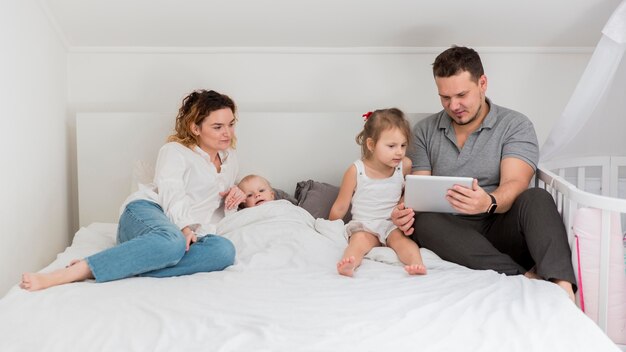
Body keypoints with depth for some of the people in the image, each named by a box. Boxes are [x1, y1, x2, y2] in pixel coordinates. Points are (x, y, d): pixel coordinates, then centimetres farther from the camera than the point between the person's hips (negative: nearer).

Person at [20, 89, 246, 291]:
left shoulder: (230, 158, 28)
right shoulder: (175, 151, 9)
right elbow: (171, 195, -8)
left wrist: (233, 194, 12)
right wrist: (184, 227, -27)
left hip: (191, 233, 5)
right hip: (146, 212, -4)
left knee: (224, 250, -35)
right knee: (172, 241, -45)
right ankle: (71, 273, -47)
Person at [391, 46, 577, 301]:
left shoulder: (516, 126, 2)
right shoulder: (425, 131, 12)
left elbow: (514, 184, -13)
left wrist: (490, 203, -36)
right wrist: (406, 210, -19)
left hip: (500, 228, -1)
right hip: (451, 232, 2)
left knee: (537, 199, -30)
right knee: (423, 222, -31)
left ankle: (562, 288, -48)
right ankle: (525, 277, -38)